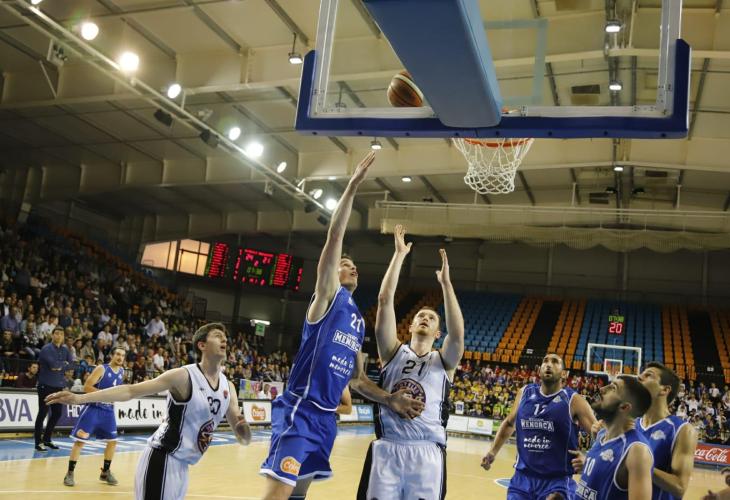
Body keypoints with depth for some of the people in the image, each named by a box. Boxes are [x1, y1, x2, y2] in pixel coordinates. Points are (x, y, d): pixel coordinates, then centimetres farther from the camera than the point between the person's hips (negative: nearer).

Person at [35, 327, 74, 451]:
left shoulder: (65, 349, 11)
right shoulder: (46, 348, -10)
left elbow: (71, 365, 2)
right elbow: (53, 364, -23)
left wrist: (61, 367, -14)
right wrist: (64, 363, -7)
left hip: (58, 386, 7)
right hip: (46, 385, -7)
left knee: (57, 413, 10)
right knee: (43, 413, -3)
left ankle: (47, 439, 24)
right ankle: (39, 442, 5)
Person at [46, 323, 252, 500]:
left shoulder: (228, 387, 5)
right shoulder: (183, 376, -13)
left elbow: (244, 439, 6)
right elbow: (131, 391, -14)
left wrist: (244, 427, -18)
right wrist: (80, 398, -22)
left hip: (181, 464, 7)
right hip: (162, 458, -7)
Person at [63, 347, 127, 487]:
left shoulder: (122, 372, 6)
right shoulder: (101, 369, -14)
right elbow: (86, 387, -18)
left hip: (108, 410, 6)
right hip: (93, 408, -6)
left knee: (112, 441, 8)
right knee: (80, 440, -5)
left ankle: (105, 472, 23)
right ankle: (70, 473, 6)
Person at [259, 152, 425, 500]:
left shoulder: (358, 321, 19)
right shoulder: (328, 296, -2)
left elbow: (357, 377, 23)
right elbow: (334, 236, -13)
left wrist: (389, 399, 8)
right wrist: (354, 183, -16)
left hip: (326, 416, 9)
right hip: (299, 410, -9)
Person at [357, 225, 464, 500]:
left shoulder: (444, 361, 9)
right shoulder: (393, 352, 9)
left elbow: (457, 335, -13)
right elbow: (385, 300, -1)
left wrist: (445, 282, -14)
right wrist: (400, 254, -3)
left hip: (427, 453, 0)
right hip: (386, 449, 0)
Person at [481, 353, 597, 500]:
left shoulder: (573, 400, -7)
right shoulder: (524, 393, 5)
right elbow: (509, 423, 21)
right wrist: (493, 451, 15)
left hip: (557, 480, -4)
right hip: (523, 477, 4)